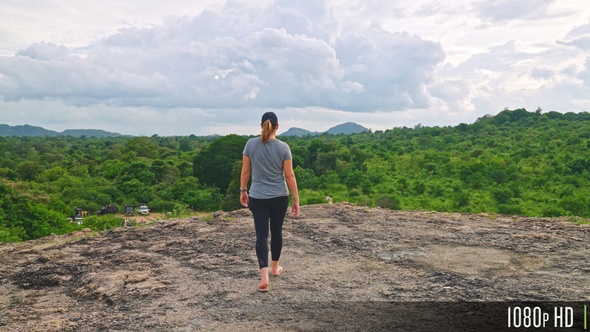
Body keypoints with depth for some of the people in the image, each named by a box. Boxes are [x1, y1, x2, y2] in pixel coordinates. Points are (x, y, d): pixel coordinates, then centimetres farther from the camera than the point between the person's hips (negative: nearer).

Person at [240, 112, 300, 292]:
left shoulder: (251, 144, -5)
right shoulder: (283, 147, -9)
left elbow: (245, 171, 1)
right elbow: (289, 175, -7)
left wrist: (243, 191, 14)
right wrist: (296, 199, 1)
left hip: (257, 198, 0)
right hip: (279, 197, 0)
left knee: (261, 234, 0)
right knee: (276, 231, 17)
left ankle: (264, 278, -11)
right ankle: (275, 267, 35)